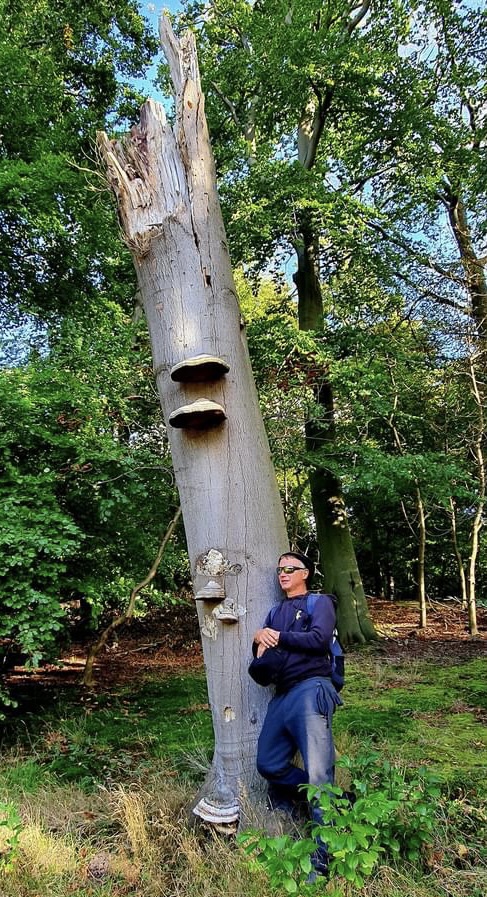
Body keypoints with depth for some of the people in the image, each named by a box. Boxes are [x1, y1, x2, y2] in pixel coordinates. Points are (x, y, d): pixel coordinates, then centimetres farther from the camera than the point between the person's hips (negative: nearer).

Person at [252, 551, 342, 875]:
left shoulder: (320, 602, 4)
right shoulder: (276, 611, 24)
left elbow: (319, 638, -14)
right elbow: (261, 651, 17)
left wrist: (278, 637, -7)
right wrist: (259, 639, -8)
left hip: (310, 688, -8)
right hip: (282, 695, 8)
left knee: (317, 772, -10)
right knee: (269, 765, 6)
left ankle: (326, 857, -2)